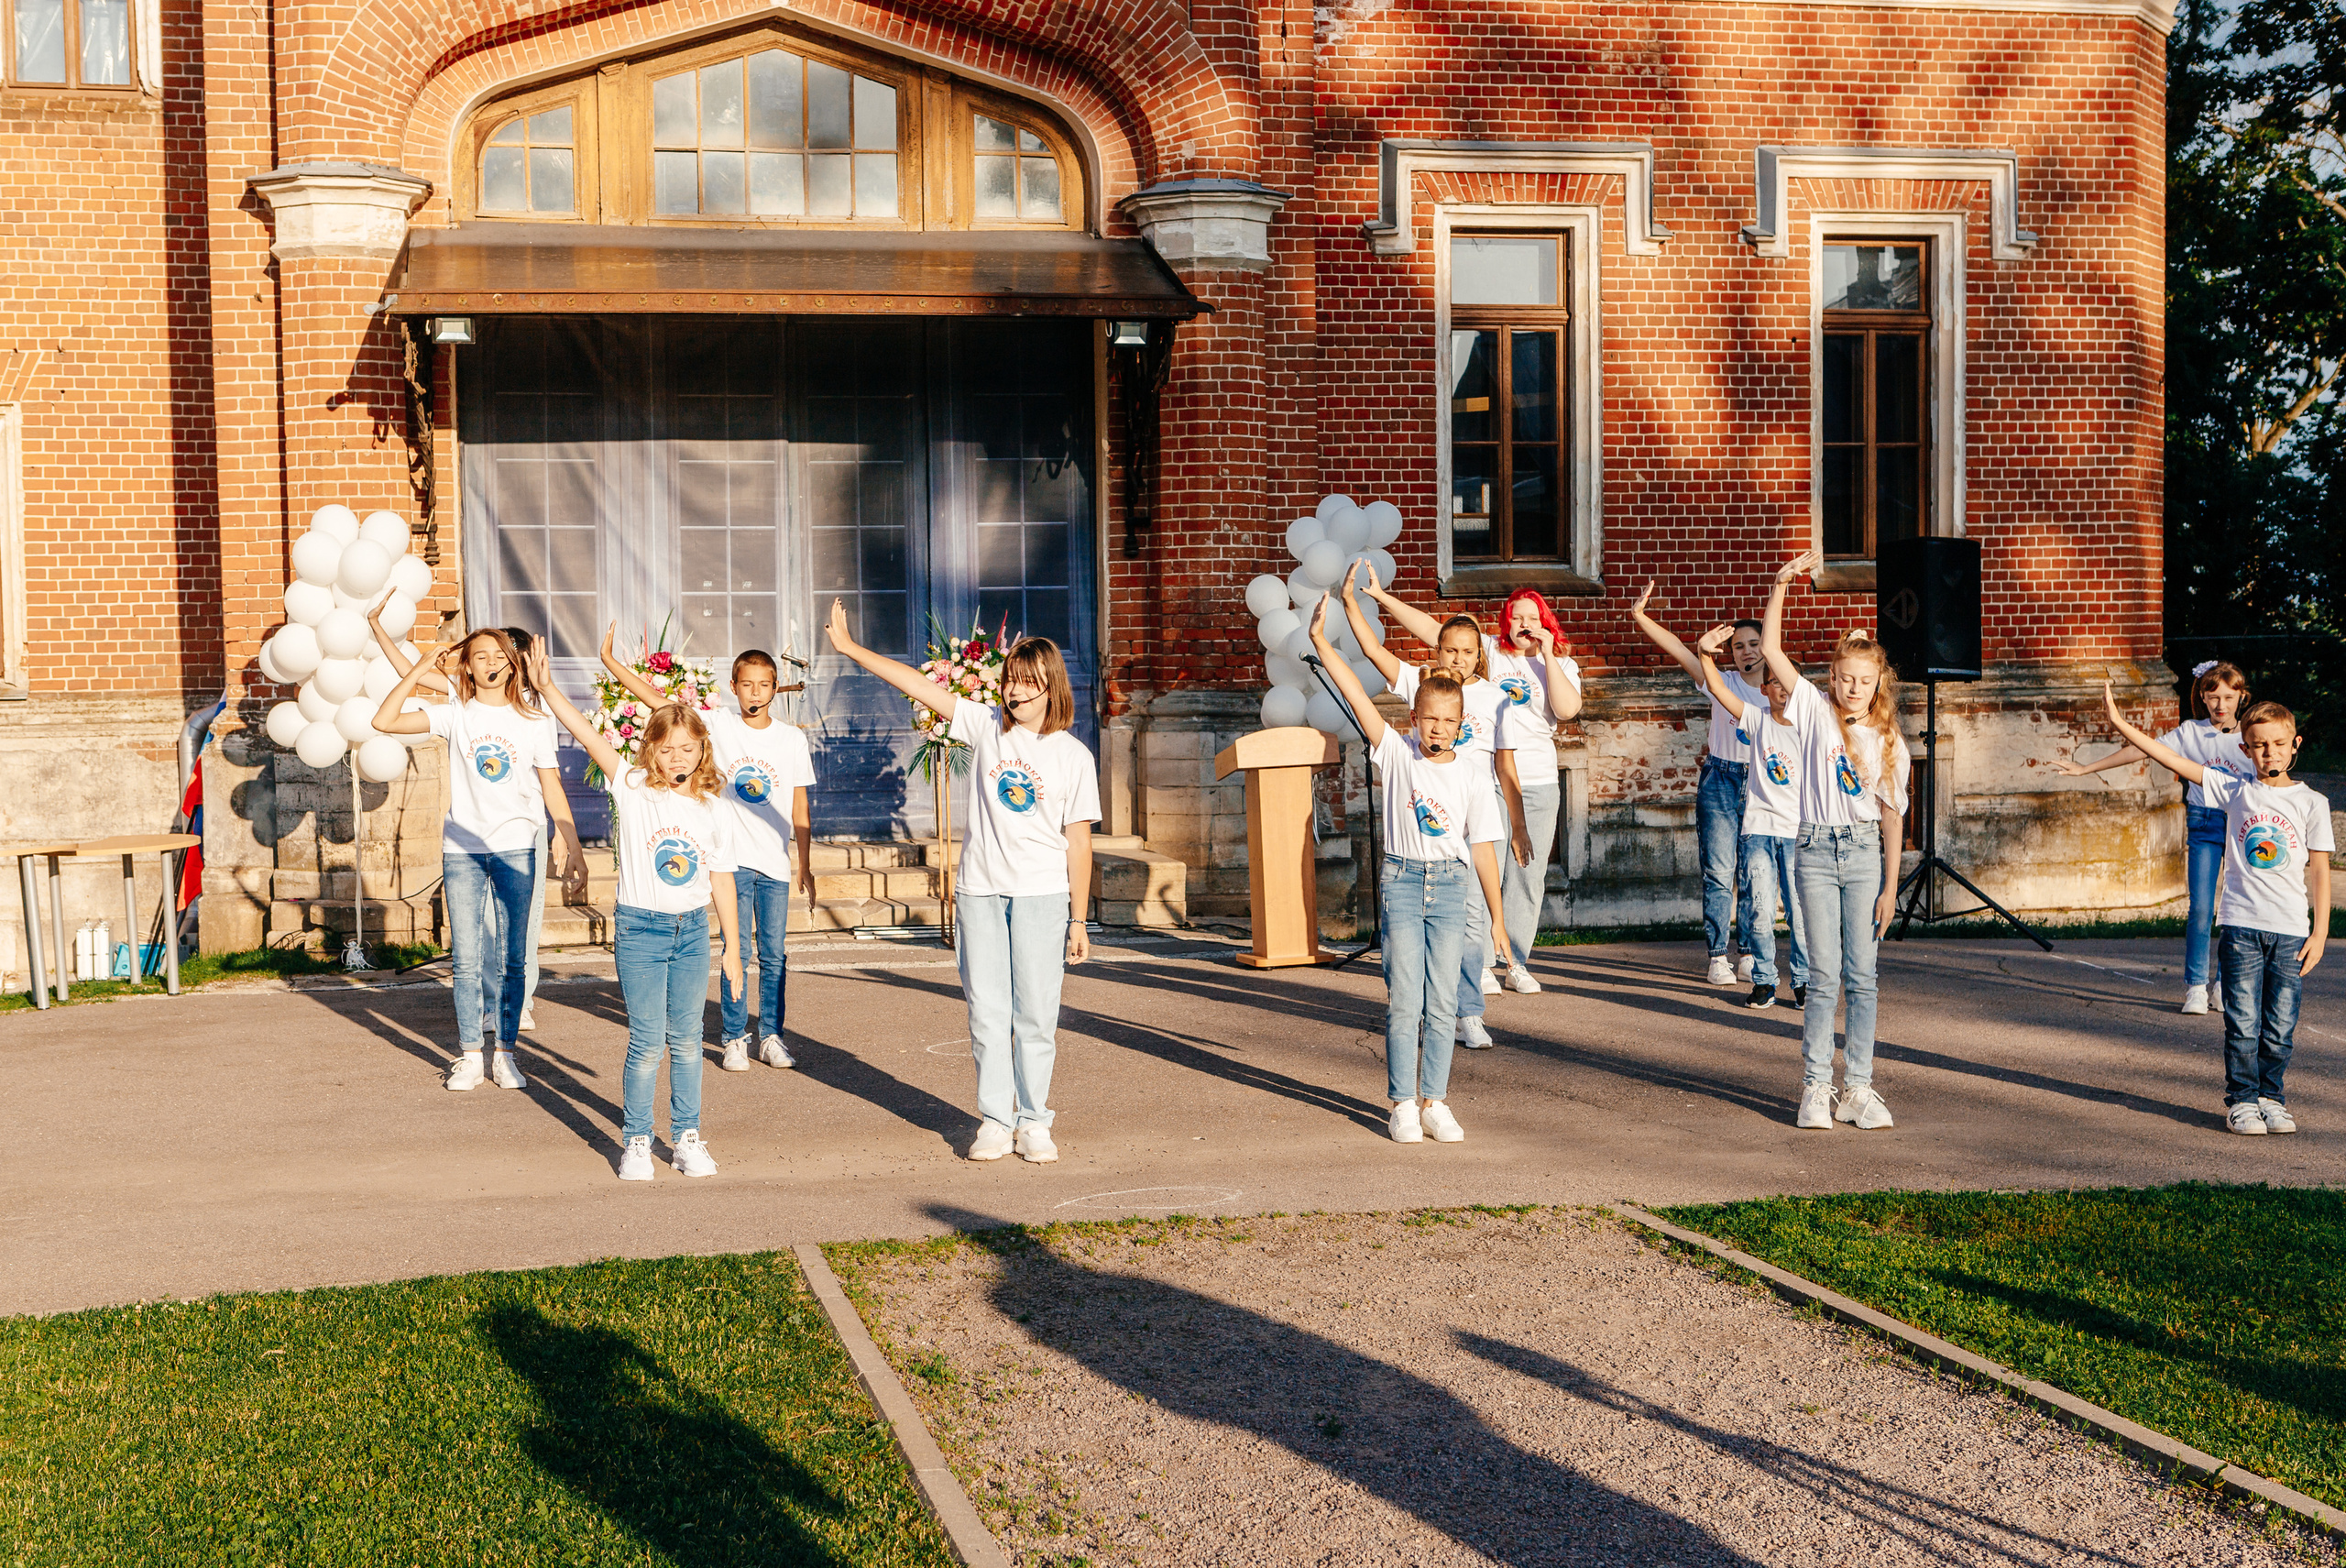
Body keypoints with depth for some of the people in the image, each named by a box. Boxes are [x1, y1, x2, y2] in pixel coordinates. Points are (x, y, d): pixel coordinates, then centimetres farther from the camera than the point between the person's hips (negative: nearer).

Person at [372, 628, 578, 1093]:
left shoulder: (533, 720, 5)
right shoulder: (455, 715, 4)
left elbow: (551, 787, 9)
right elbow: (385, 721, -5)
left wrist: (573, 846, 6)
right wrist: (420, 669, -4)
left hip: (515, 848, 0)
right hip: (462, 848, 0)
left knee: (512, 957, 2)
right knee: (467, 958, 1)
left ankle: (505, 1054, 9)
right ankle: (469, 1056, 9)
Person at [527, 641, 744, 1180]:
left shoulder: (710, 809, 5)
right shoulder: (632, 789, -3)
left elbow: (722, 879, 9)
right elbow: (590, 737, -15)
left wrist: (732, 946, 10)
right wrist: (547, 689, -26)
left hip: (693, 931, 3)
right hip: (641, 929, -3)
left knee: (686, 1040, 8)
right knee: (647, 1042, -3)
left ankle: (687, 1137, 19)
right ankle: (636, 1141, 10)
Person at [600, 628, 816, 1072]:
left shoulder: (793, 739, 5)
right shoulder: (719, 726, 1)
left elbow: (799, 809, 9)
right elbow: (656, 700, -3)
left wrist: (806, 866, 7)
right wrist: (610, 661, -10)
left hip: (776, 864, 2)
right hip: (734, 859, -1)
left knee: (774, 955, 4)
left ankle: (771, 1036, 14)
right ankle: (734, 1039, 7)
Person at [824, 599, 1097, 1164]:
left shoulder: (1073, 756, 0)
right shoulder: (985, 727, 5)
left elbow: (1079, 841, 1)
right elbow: (920, 686, -1)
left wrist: (1079, 920, 0)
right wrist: (851, 648, -7)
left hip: (1042, 893, -2)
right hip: (980, 890, 2)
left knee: (1036, 1014, 0)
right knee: (987, 1012, 5)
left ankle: (1033, 1121, 12)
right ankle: (995, 1119, 14)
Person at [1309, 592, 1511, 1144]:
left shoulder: (1473, 774, 2)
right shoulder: (1397, 754, -2)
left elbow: (1483, 848, 4)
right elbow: (1357, 696, -10)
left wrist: (1497, 917, 5)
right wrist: (1321, 641, -18)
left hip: (1451, 885, 2)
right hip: (1401, 880, -1)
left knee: (1441, 1004, 3)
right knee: (1404, 1002, -2)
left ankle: (1434, 1103, 11)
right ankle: (1402, 1105, 4)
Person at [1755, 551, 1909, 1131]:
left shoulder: (1889, 743, 5)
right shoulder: (1815, 711, 2)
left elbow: (1892, 815, 6)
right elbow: (1770, 649, -4)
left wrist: (1890, 886, 2)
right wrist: (1781, 585, -14)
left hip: (1864, 852, 1)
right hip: (1817, 850, -1)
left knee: (1861, 976, 2)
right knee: (1824, 975, -2)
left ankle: (1857, 1088, 8)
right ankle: (1815, 1088, 3)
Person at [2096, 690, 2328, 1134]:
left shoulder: (2311, 803, 4)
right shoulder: (2235, 792, 5)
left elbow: (2319, 870, 4)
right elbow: (2173, 760, 0)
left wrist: (2320, 933, -1)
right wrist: (2120, 723, -6)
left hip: (2291, 932, 0)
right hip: (2241, 927, 0)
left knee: (2280, 1028, 5)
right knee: (2243, 1024, 0)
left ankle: (2272, 1098, 20)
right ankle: (2241, 1101, 10)